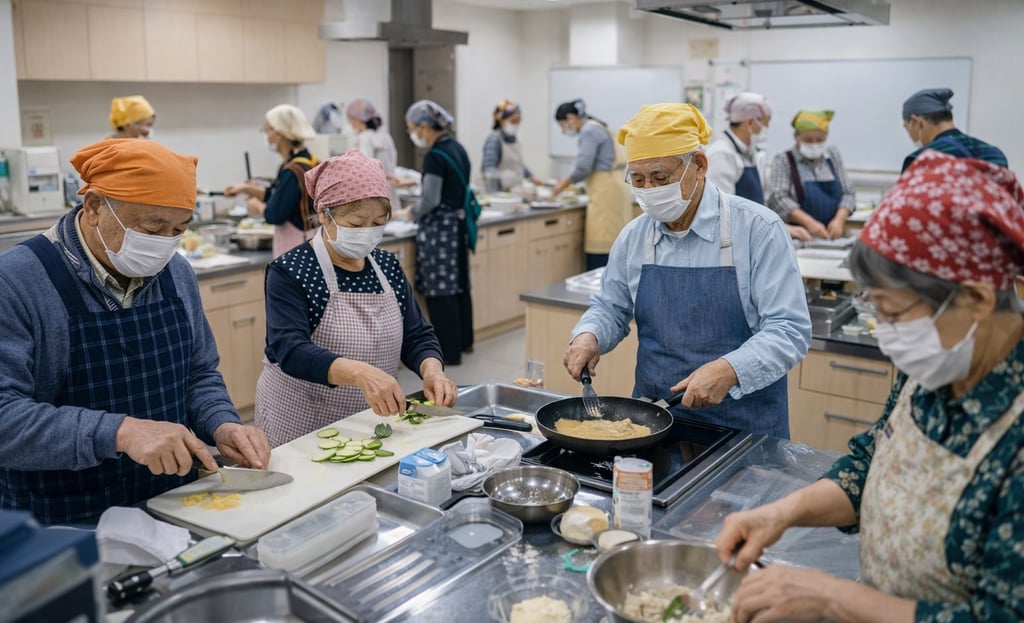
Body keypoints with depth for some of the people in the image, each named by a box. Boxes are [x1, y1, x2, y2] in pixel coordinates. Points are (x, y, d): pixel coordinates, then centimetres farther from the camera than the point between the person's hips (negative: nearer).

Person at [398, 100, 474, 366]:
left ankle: (449, 352, 5)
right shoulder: (457, 149, 9)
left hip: (439, 227, -9)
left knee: (440, 290, -1)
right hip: (458, 222, 9)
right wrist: (419, 209, 13)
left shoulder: (435, 156, -18)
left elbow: (431, 201, -19)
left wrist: (412, 213, 0)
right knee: (458, 285, 18)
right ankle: (463, 340, 31)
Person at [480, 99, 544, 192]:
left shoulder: (513, 139, 12)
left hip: (514, 191, 7)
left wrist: (532, 178, 23)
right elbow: (488, 170, -21)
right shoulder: (494, 140, -12)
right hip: (498, 192, -7)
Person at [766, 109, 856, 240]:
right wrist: (809, 222, -23)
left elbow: (848, 193, 12)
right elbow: (778, 198, -11)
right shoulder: (783, 160, 1)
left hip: (831, 235, 3)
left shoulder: (833, 155, 14)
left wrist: (839, 220, -8)